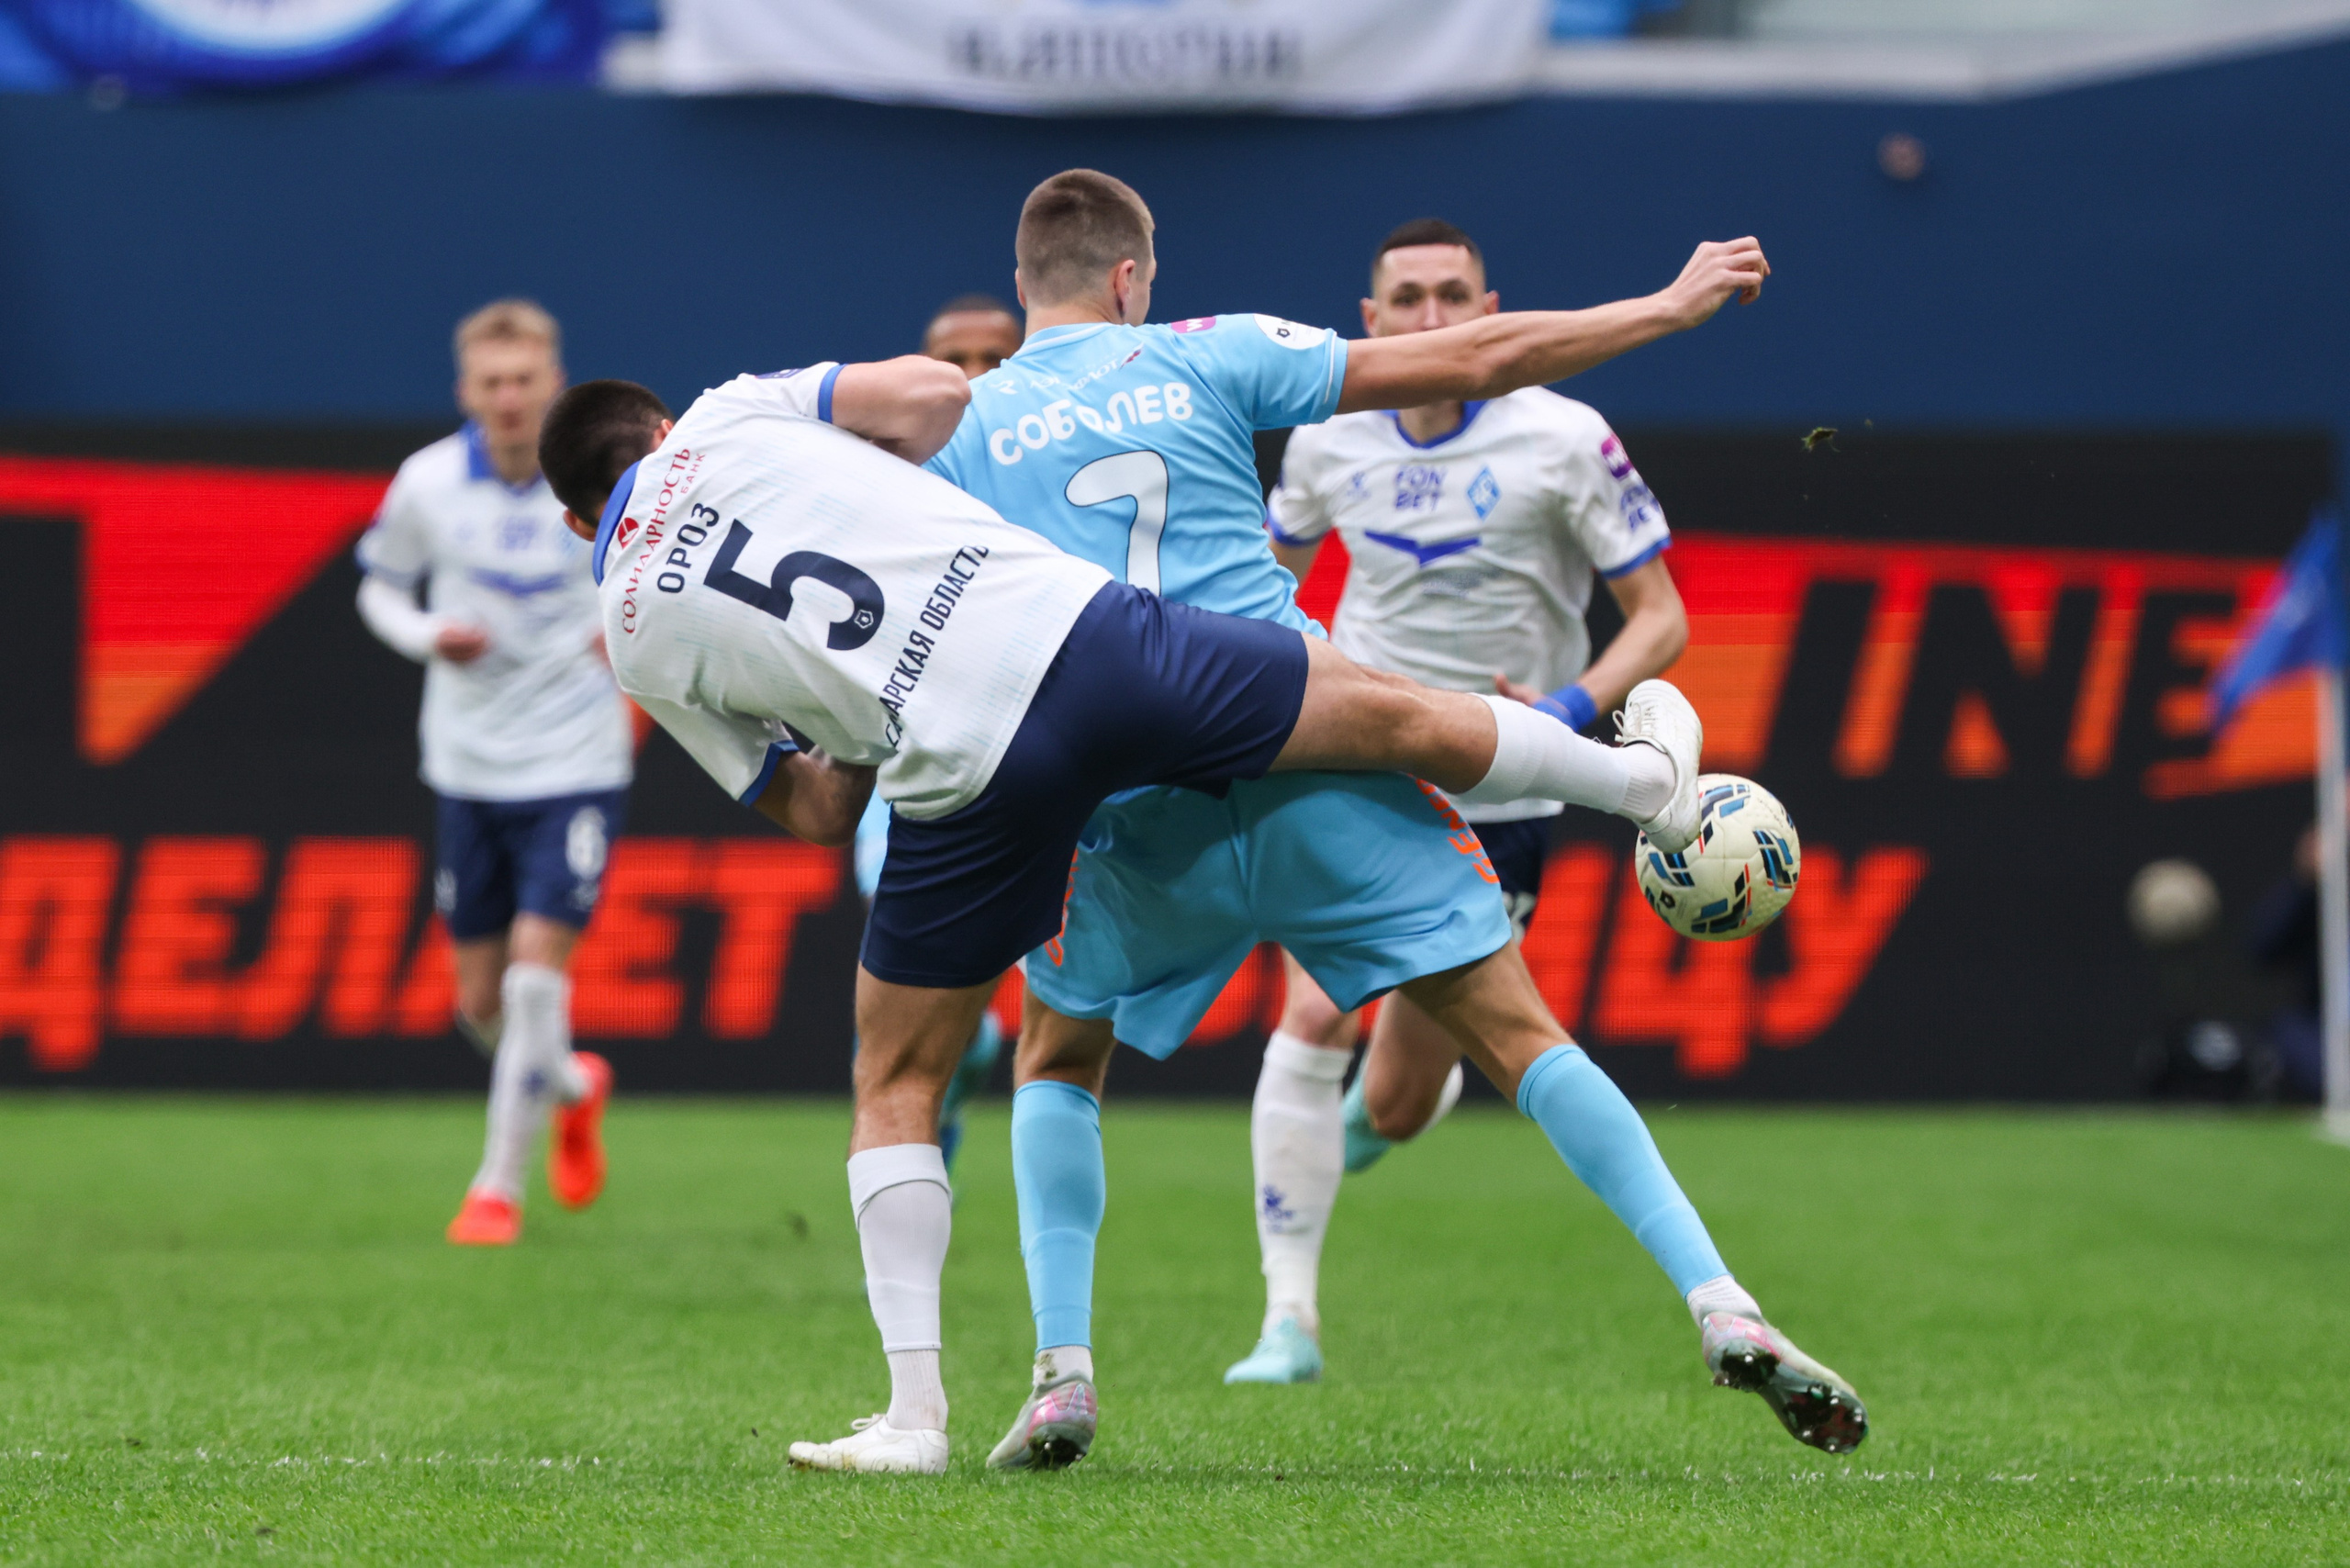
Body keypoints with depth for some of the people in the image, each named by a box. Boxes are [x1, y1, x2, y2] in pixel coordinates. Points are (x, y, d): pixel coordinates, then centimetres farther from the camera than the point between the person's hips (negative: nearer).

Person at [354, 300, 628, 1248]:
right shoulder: (427, 484, -5)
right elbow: (380, 584, 10)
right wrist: (426, 635, -11)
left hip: (576, 766, -3)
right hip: (469, 766, 3)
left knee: (536, 966, -14)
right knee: (482, 999, 8)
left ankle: (499, 1186, -1)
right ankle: (572, 1086, 41)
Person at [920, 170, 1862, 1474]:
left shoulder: (960, 427, 12)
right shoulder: (1206, 359, 11)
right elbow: (1477, 360, 10)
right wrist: (1673, 304, 18)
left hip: (1132, 815, 1)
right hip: (1309, 754, -1)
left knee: (1057, 1060, 25)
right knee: (1520, 1035, 2)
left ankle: (1062, 1372, 10)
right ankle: (1723, 1311, -10)